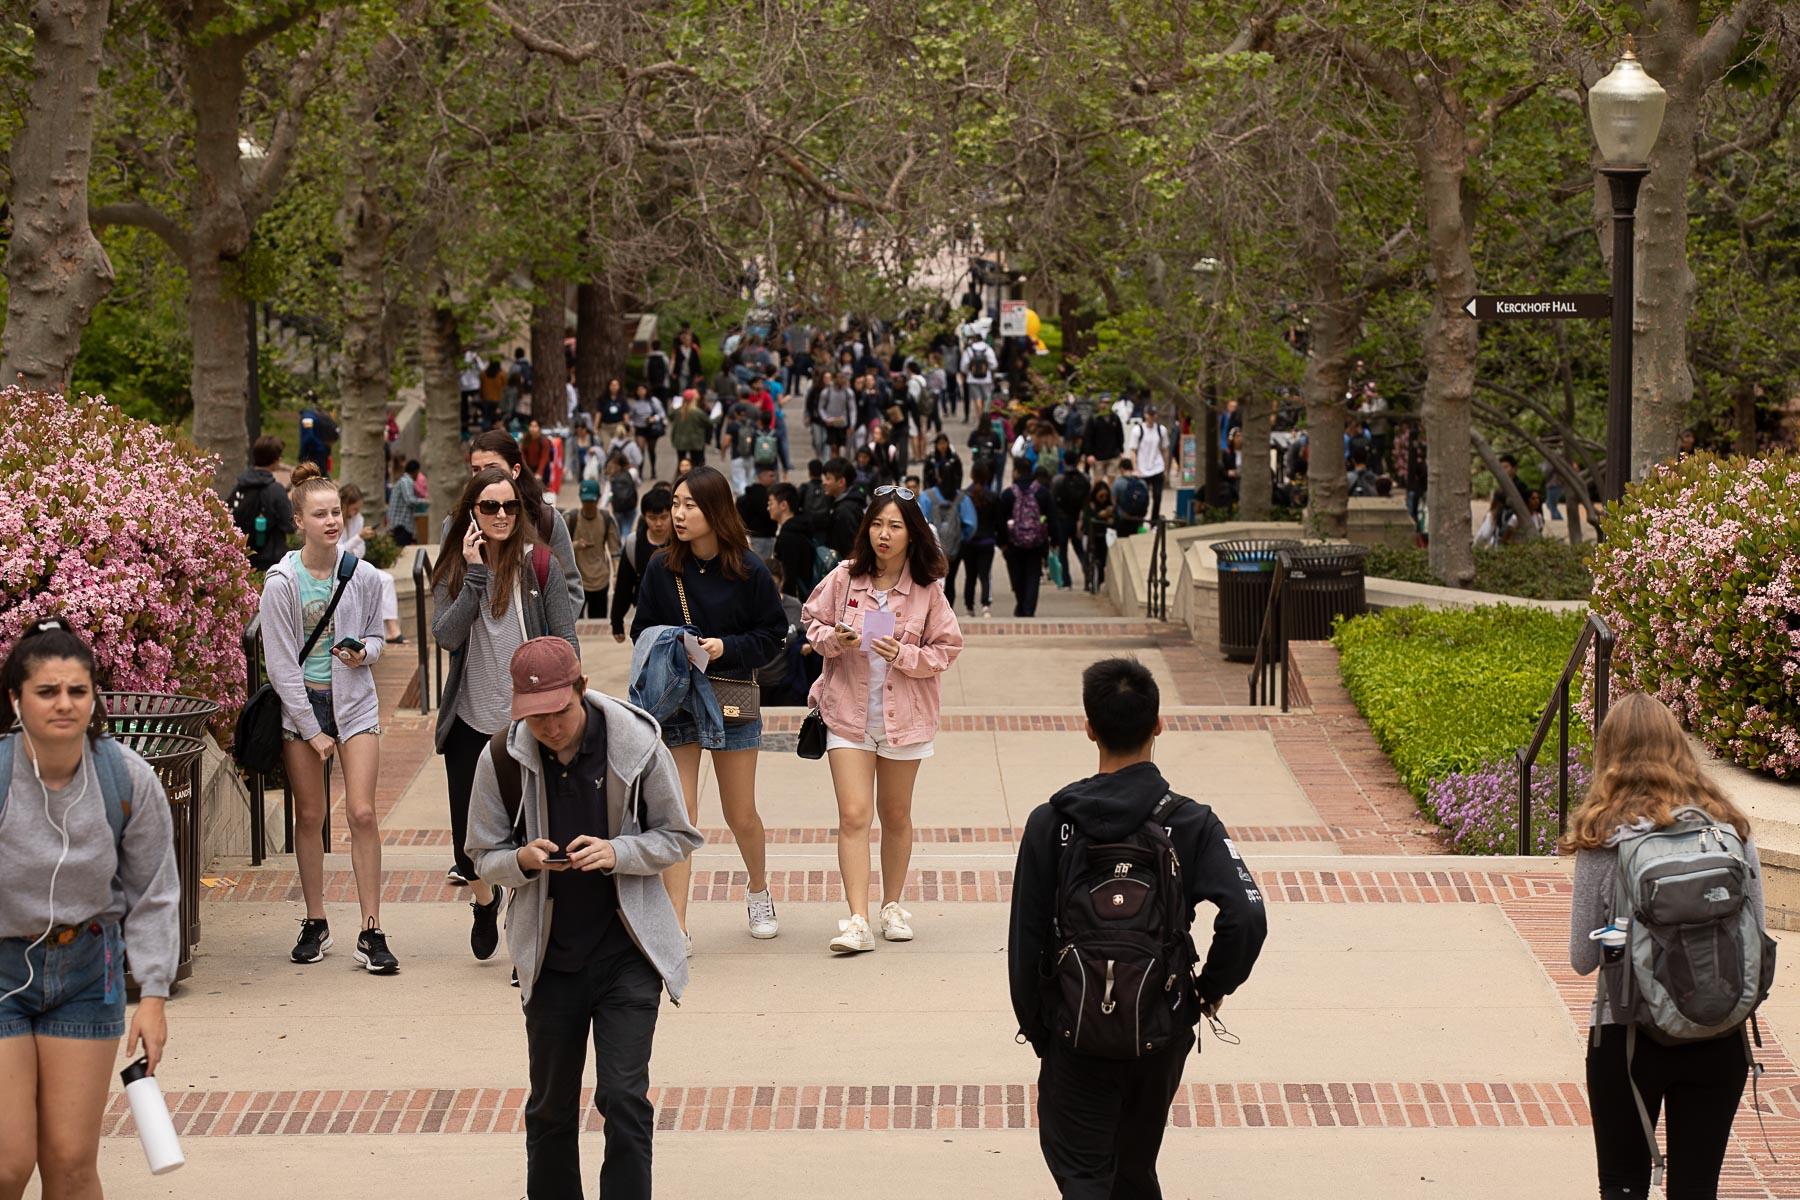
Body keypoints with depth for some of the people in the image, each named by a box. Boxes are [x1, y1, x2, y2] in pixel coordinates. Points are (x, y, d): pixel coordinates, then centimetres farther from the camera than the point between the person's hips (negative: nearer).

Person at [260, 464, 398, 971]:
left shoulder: (364, 576, -3)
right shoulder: (281, 582, -9)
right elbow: (280, 663, -6)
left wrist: (364, 652, -11)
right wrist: (312, 731, -8)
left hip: (354, 701, 1)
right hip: (300, 705, 0)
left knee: (362, 813, -8)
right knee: (309, 815, 5)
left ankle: (371, 931, -5)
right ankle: (315, 924, 19)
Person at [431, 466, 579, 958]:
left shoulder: (540, 565, -2)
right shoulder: (452, 570, 3)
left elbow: (565, 642, -1)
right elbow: (446, 635, -12)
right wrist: (475, 574, -16)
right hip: (469, 720, 2)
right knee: (469, 832, 10)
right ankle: (484, 900, 40)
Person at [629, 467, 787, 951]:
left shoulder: (747, 570, -7)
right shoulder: (661, 568, -2)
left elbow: (773, 633, -1)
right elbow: (642, 632, 7)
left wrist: (727, 648, -16)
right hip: (674, 699, 1)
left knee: (741, 816, 11)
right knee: (678, 815, -4)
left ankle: (759, 892, 39)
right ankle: (677, 925, -2)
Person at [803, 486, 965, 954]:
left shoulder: (927, 590, -5)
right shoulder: (844, 578, -5)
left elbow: (946, 649, 0)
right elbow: (813, 623, 7)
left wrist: (904, 655, -17)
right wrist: (833, 639, -14)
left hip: (904, 714, 1)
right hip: (849, 711, -1)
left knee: (896, 815, 14)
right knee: (853, 815, -10)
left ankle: (892, 906, 32)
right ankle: (857, 922, -13)